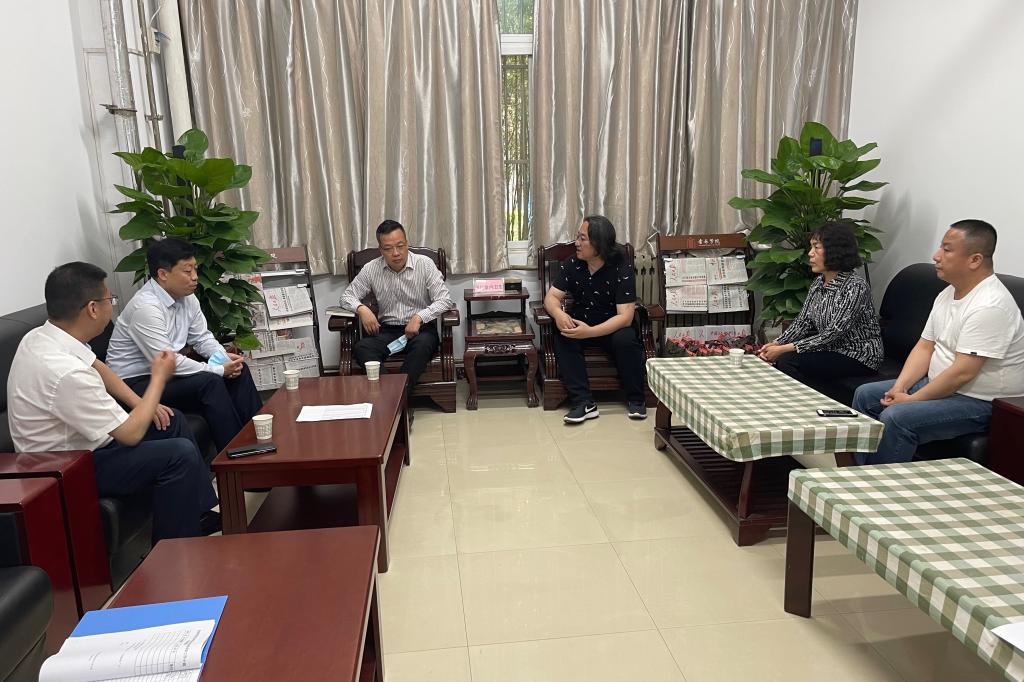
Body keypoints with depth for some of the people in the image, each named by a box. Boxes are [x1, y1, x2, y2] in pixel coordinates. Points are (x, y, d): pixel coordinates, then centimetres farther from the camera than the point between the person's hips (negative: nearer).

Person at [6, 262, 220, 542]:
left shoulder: (43, 337, -6)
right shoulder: (66, 373, -35)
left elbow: (97, 367, 15)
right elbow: (131, 433, -26)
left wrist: (140, 403, 3)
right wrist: (159, 377, -15)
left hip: (72, 437, 10)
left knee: (172, 420, 12)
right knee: (180, 454, -20)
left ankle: (199, 514, 19)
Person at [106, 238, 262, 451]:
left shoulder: (187, 297, -1)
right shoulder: (145, 307, -26)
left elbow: (202, 338, 10)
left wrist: (225, 357, -10)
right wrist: (220, 370, -23)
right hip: (135, 383, -9)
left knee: (238, 369, -3)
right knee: (209, 382, -27)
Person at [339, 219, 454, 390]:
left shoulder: (425, 264, -5)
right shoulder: (371, 269, 3)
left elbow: (445, 300, -9)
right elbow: (347, 296, 9)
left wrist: (419, 317, -25)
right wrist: (361, 309, -15)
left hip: (420, 328, -2)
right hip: (386, 329, 2)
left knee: (423, 344, -37)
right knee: (361, 348, -27)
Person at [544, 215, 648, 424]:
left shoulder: (622, 270, -18)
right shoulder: (572, 265, -5)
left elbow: (625, 317, -25)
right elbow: (552, 297, -8)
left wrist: (590, 332, -39)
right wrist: (559, 314, -34)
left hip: (612, 328, -3)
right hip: (579, 324, 3)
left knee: (626, 339, -35)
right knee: (562, 336, -29)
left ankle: (635, 399, -11)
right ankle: (583, 402, -29)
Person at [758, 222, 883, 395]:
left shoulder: (855, 286, -20)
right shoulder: (818, 282, 6)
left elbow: (833, 334, -24)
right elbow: (803, 322, 4)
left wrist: (785, 349, -26)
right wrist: (777, 344, -14)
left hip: (859, 358, -7)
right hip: (832, 350, 7)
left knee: (787, 361, -23)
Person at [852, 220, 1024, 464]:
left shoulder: (990, 306, -24)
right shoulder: (947, 294, 7)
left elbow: (963, 373, -27)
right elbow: (925, 346, 8)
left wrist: (911, 400, -19)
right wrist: (899, 387, -6)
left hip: (981, 402, -10)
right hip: (941, 386, 10)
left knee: (895, 418, -29)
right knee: (866, 395, 8)